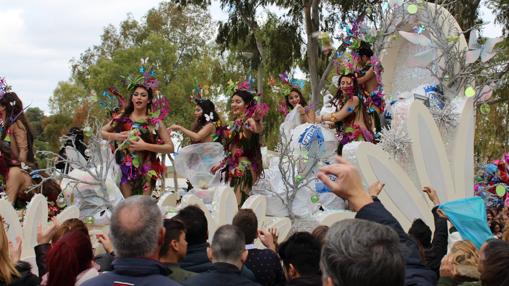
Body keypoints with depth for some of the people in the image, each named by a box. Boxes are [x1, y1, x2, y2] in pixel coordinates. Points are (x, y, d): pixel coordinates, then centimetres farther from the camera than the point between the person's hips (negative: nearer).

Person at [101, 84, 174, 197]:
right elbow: (101, 132, 16)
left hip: (146, 172, -1)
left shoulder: (155, 123, 1)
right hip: (126, 170, 1)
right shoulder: (122, 119, 7)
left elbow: (170, 147, -4)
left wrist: (145, 146, -15)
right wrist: (115, 136, -5)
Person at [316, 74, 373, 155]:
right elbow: (340, 121, 14)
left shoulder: (354, 99, -8)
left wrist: (318, 118, -4)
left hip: (356, 138, -7)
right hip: (346, 137, 7)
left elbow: (338, 116, -12)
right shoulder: (341, 100, 17)